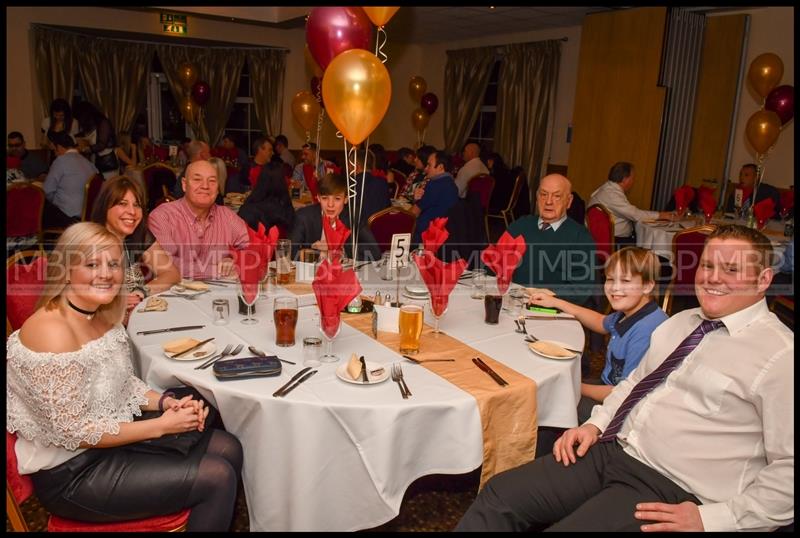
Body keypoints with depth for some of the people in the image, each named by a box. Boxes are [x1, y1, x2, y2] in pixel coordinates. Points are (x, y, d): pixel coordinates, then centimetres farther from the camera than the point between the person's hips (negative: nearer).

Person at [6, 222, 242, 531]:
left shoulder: (104, 315, 0)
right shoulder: (53, 332, -26)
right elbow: (73, 432, -23)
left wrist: (166, 402, -6)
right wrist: (162, 425, -19)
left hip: (114, 432, 8)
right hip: (71, 471, -8)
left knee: (227, 448, 4)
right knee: (217, 478, -14)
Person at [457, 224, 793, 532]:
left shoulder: (780, 354, -10)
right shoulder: (680, 321, 14)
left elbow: (789, 468, -12)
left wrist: (712, 519, -16)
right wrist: (595, 424, 6)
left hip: (670, 492, -7)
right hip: (610, 450, 7)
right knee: (499, 496, -6)